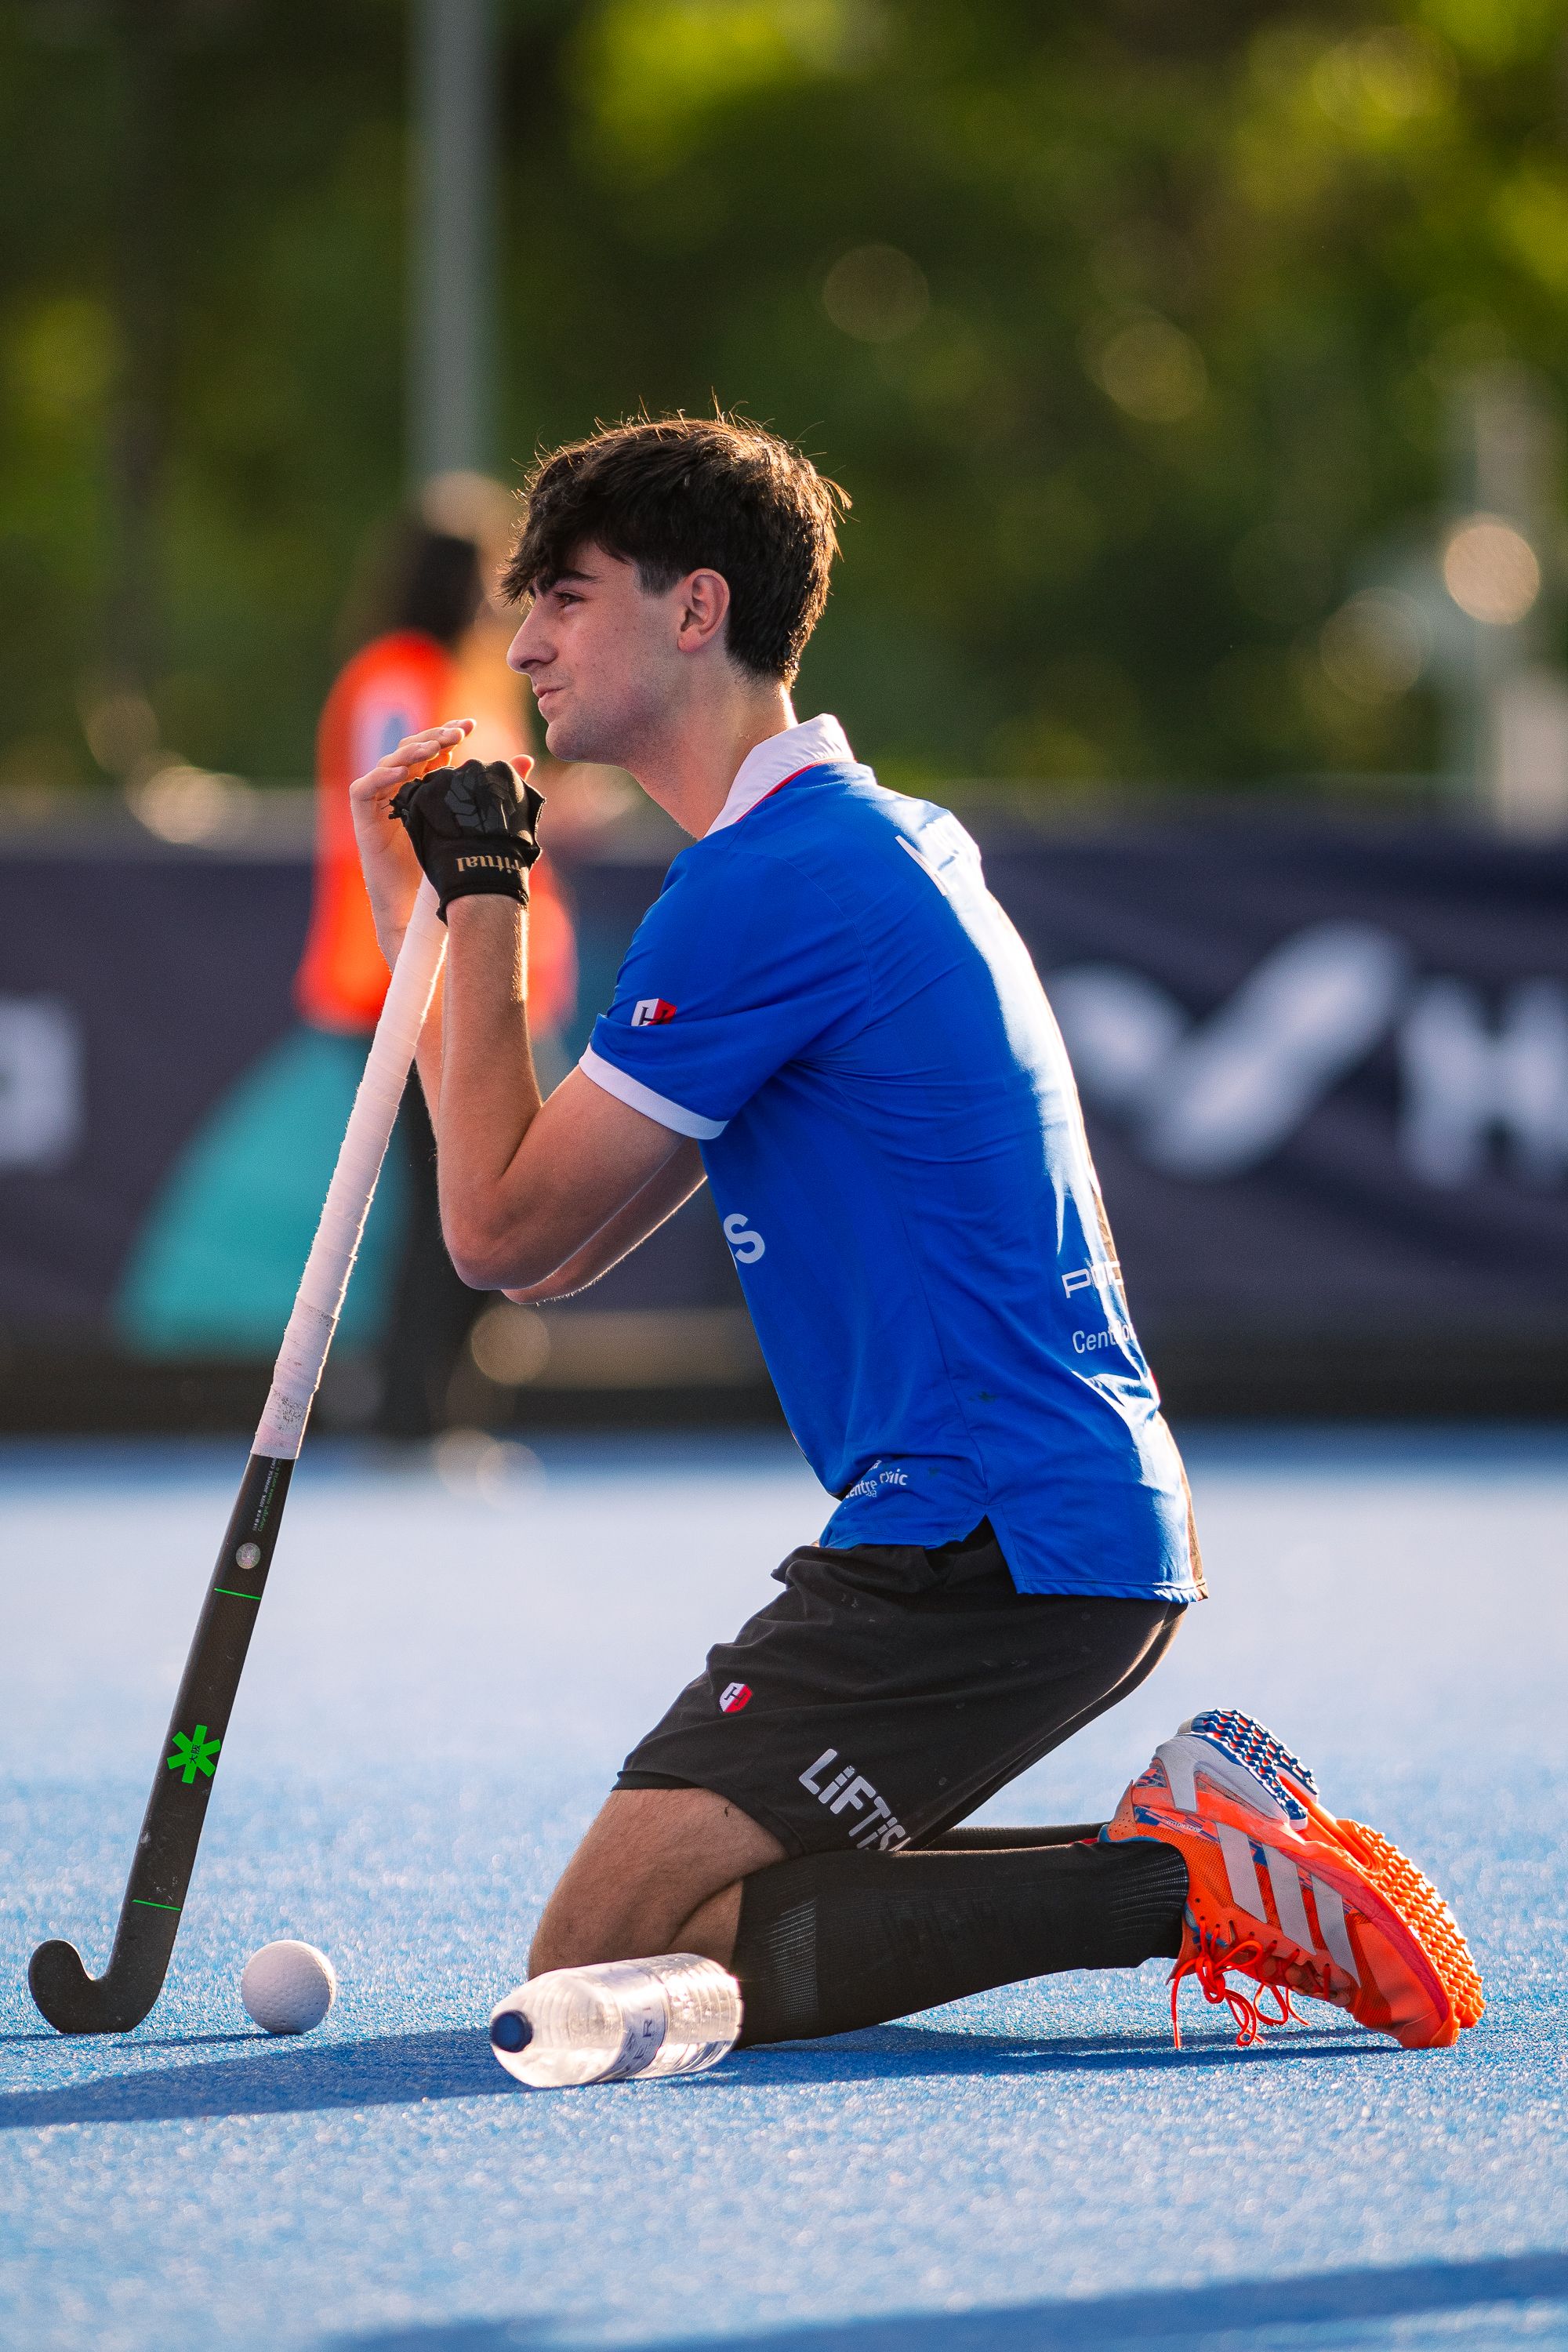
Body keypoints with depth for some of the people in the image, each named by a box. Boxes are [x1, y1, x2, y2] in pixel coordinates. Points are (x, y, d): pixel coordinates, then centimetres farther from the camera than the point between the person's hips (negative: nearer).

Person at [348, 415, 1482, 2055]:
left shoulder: (769, 886, -13)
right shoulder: (872, 841, 19)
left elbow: (501, 1230, -8)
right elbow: (548, 1255, 20)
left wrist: (486, 896, 0)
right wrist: (419, 914, 21)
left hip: (980, 1545, -10)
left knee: (598, 1969, -14)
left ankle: (1170, 1880, -18)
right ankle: (1201, 1844, 7)